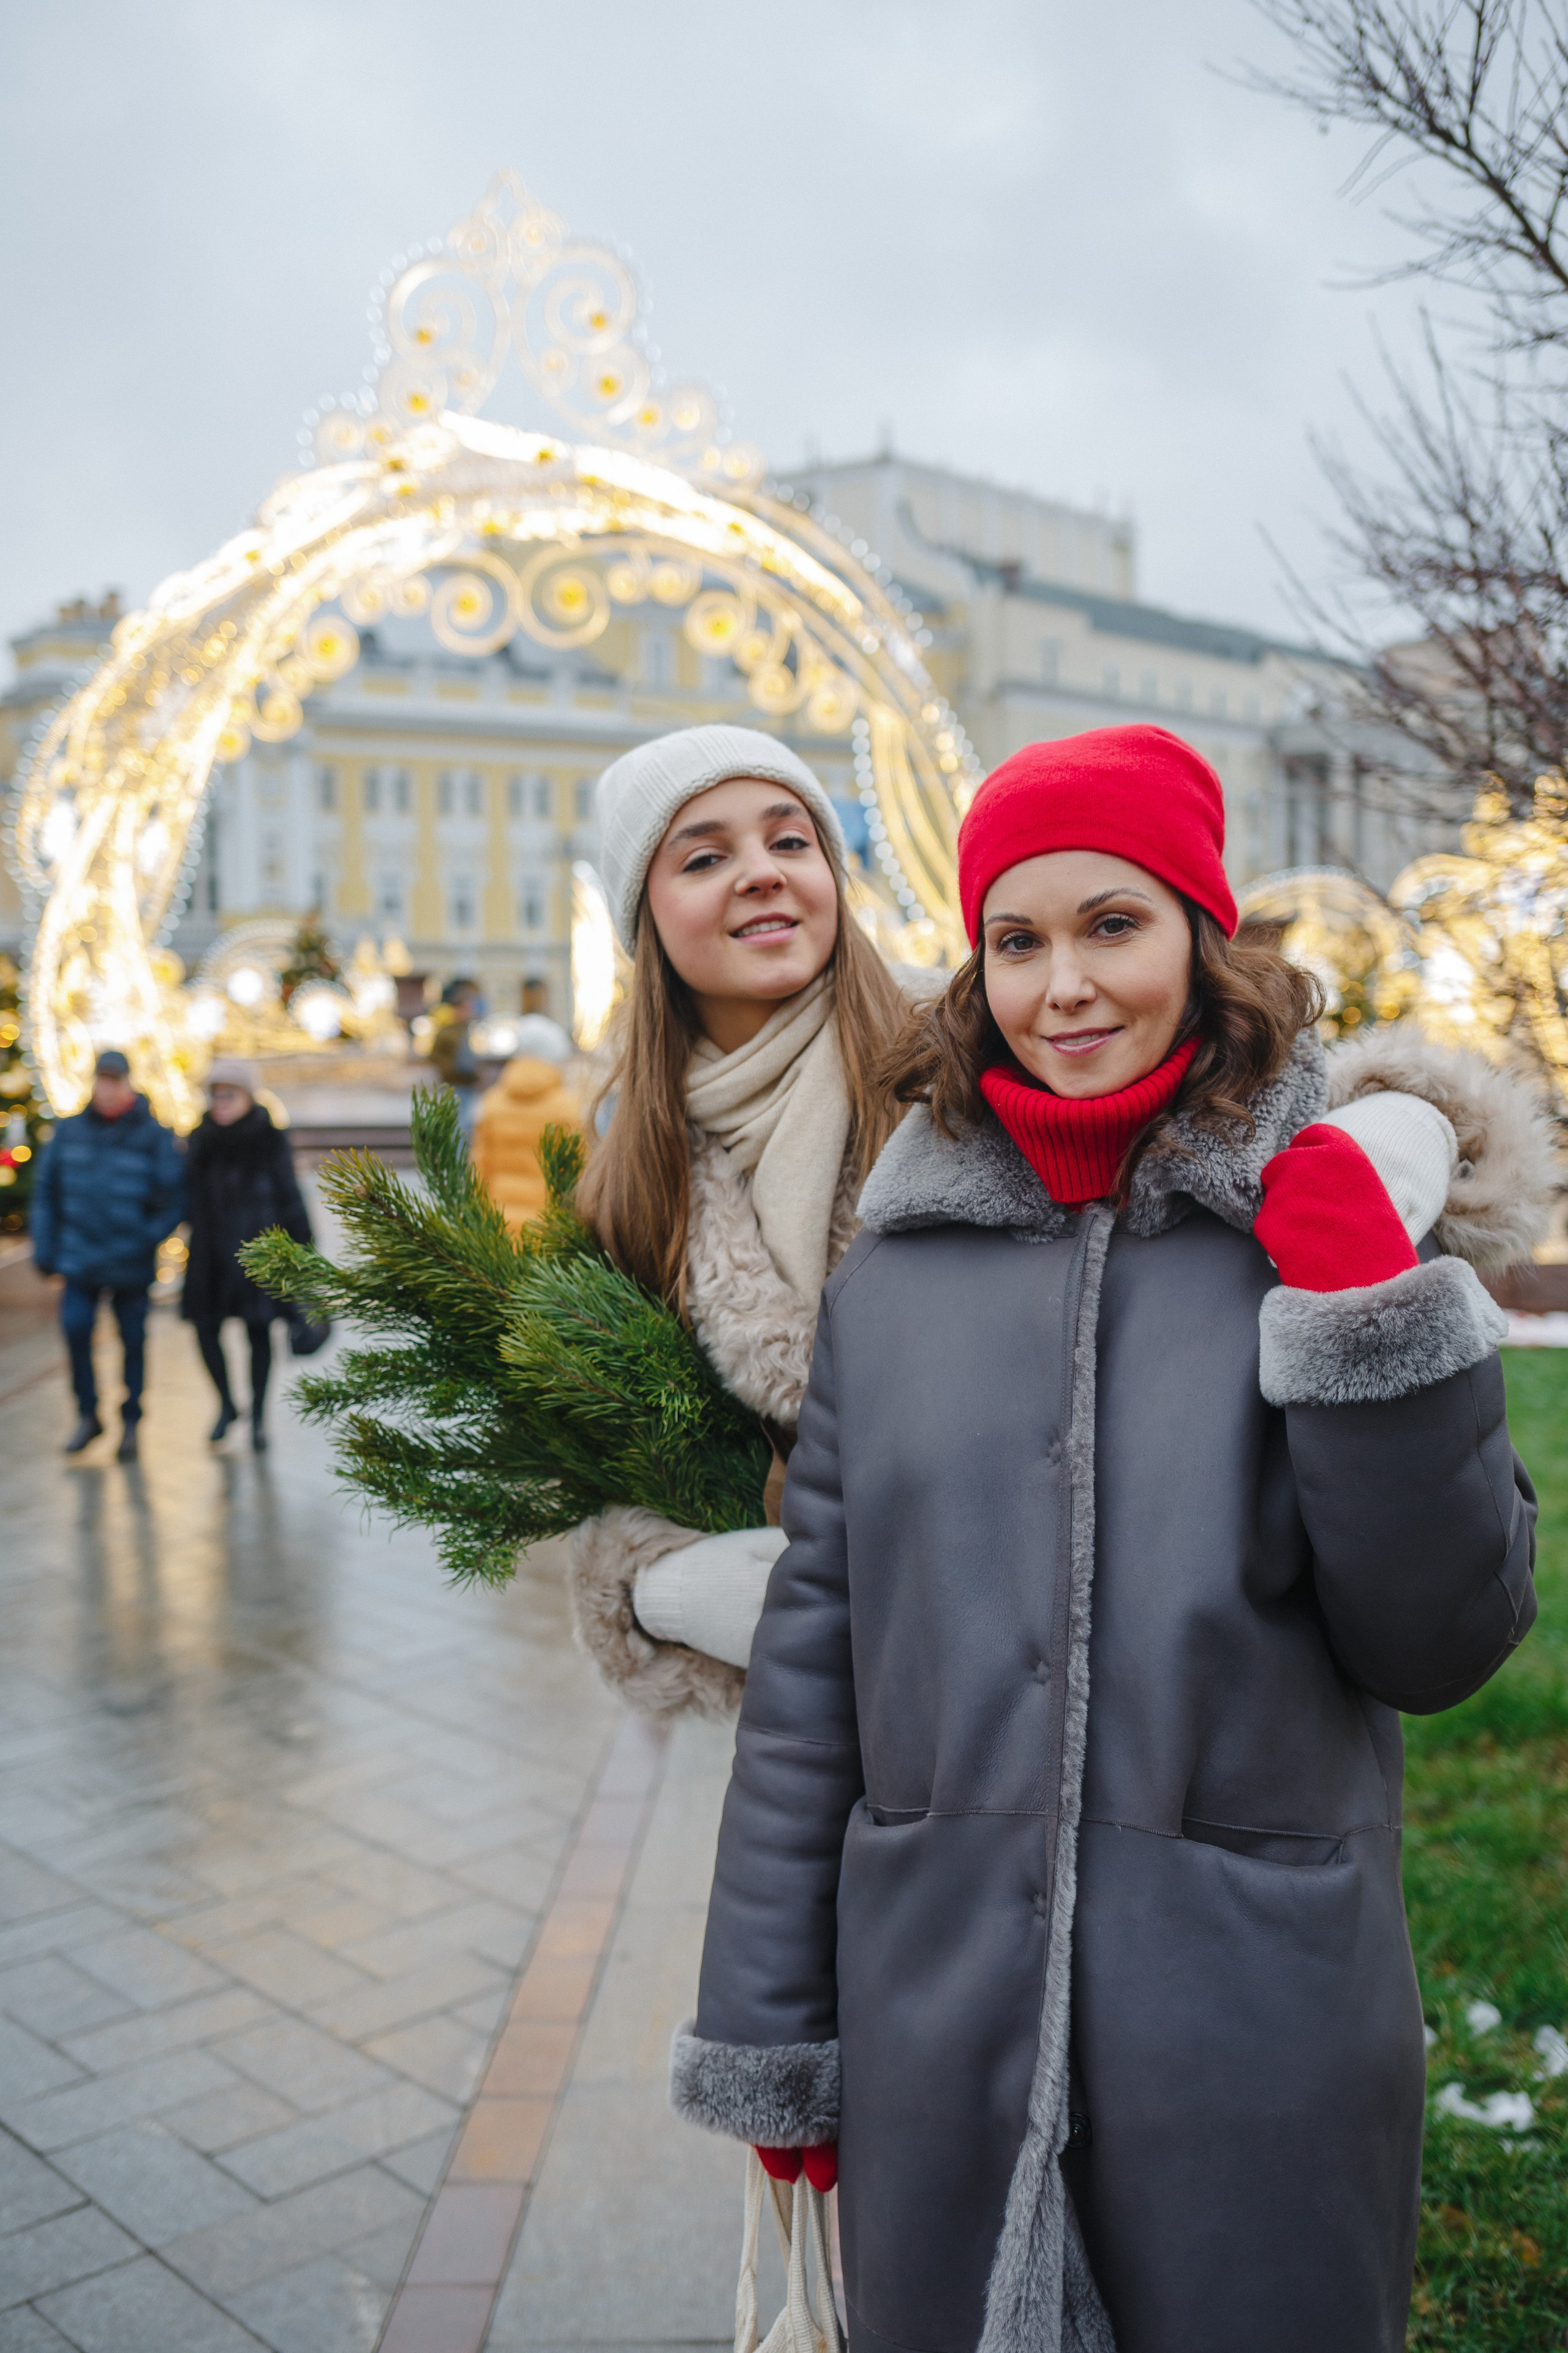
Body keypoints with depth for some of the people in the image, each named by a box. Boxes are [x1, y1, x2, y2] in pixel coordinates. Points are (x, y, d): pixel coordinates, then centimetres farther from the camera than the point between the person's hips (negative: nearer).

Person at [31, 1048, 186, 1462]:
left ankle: (130, 1424, 22)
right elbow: (46, 1192, 8)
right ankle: (88, 1415, 10)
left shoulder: (154, 1137, -7)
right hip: (79, 1254, 2)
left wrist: (146, 1241, -17)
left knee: (133, 1339, 6)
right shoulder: (69, 1132, 2)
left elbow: (173, 1201, -6)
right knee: (75, 1328, -9)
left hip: (131, 1264, -2)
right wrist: (45, 1249, 3)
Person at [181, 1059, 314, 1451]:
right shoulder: (202, 1140, 5)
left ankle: (258, 1416, 17)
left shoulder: (269, 1140, -4)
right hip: (211, 1252, 3)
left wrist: (300, 1248, -6)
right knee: (205, 1327, 0)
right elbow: (189, 1194, 12)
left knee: (258, 1330, 2)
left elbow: (288, 1195, -3)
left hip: (255, 1248, -3)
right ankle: (227, 1405, 22)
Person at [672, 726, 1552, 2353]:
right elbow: (808, 1660, 4)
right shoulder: (895, 1269, 0)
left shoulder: (1328, 1213, -4)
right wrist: (765, 2037, 6)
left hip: (1260, 2040, -1)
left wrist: (1370, 1308, -16)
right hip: (939, 2028, 2)